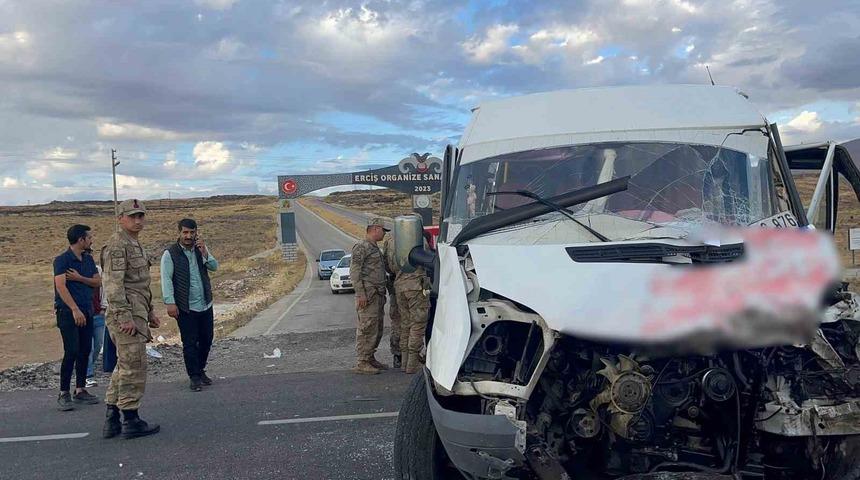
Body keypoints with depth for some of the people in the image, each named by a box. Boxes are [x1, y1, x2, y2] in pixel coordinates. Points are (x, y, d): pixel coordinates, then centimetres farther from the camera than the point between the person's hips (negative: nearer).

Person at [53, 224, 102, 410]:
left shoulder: (88, 259, 13)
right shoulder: (62, 260, -8)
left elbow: (98, 282, 10)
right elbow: (60, 286, -17)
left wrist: (79, 278, -9)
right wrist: (75, 309, -24)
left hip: (86, 311, 7)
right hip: (68, 312, -7)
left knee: (85, 352, 7)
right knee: (71, 352, -11)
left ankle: (80, 390, 16)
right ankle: (64, 394, -3)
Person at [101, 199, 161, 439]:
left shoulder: (135, 244, 20)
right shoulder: (118, 245, -12)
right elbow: (113, 284, -19)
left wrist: (149, 312, 26)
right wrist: (125, 317, -24)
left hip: (136, 313, 11)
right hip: (126, 315, -11)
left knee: (124, 366, 13)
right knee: (133, 367, -5)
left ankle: (112, 421, 20)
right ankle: (131, 421, 3)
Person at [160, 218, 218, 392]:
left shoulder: (201, 250, 9)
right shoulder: (170, 254, -6)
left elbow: (214, 267, -3)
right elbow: (166, 279, -11)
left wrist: (204, 252, -19)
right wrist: (170, 302, -19)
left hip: (205, 304, 5)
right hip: (185, 307, -5)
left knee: (206, 340, 12)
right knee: (190, 343, -2)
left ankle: (200, 370, 30)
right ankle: (194, 377, 7)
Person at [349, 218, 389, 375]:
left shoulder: (375, 247, 21)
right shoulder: (361, 247, -9)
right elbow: (354, 271, -15)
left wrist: (383, 293, 23)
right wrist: (360, 294, -20)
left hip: (378, 295, 10)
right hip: (367, 295, -10)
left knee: (377, 329, 12)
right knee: (367, 328, -9)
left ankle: (370, 358, 21)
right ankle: (361, 363, -5)